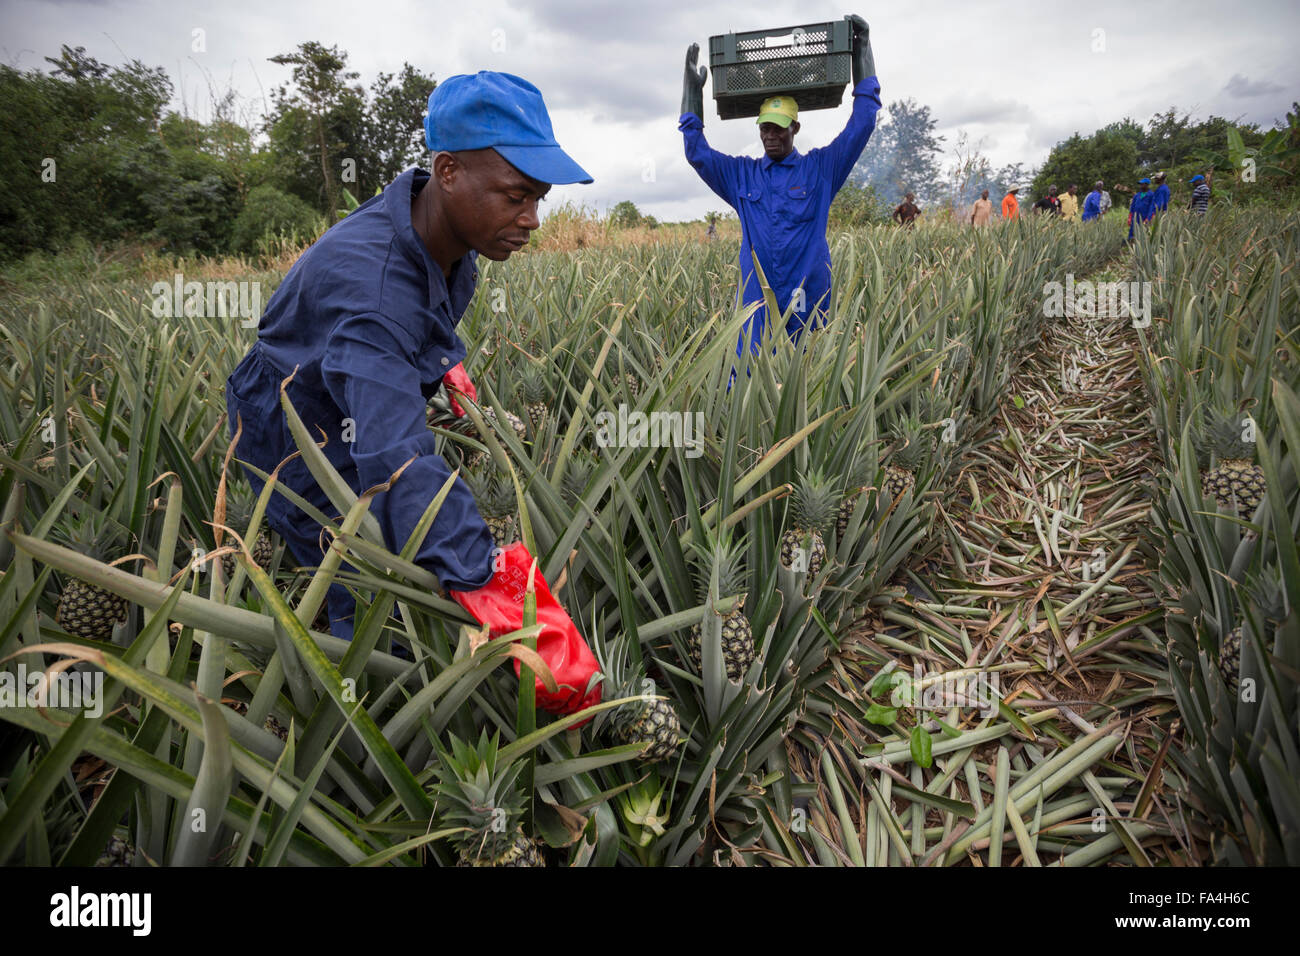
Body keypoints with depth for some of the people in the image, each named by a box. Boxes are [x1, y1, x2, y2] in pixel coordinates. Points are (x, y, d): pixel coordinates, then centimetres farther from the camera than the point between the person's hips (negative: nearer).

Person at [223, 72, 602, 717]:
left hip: (365, 414, 8)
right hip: (299, 434, -8)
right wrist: (505, 605, -61)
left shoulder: (447, 228, -13)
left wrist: (449, 364, 14)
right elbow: (398, 462, -54)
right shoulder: (369, 281, -42)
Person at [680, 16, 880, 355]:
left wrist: (862, 50, 7)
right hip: (757, 299, 1)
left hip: (808, 299, -1)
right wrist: (693, 89, 8)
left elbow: (861, 125, 5)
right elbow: (697, 152, 12)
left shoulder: (821, 168, 7)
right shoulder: (742, 175, 13)